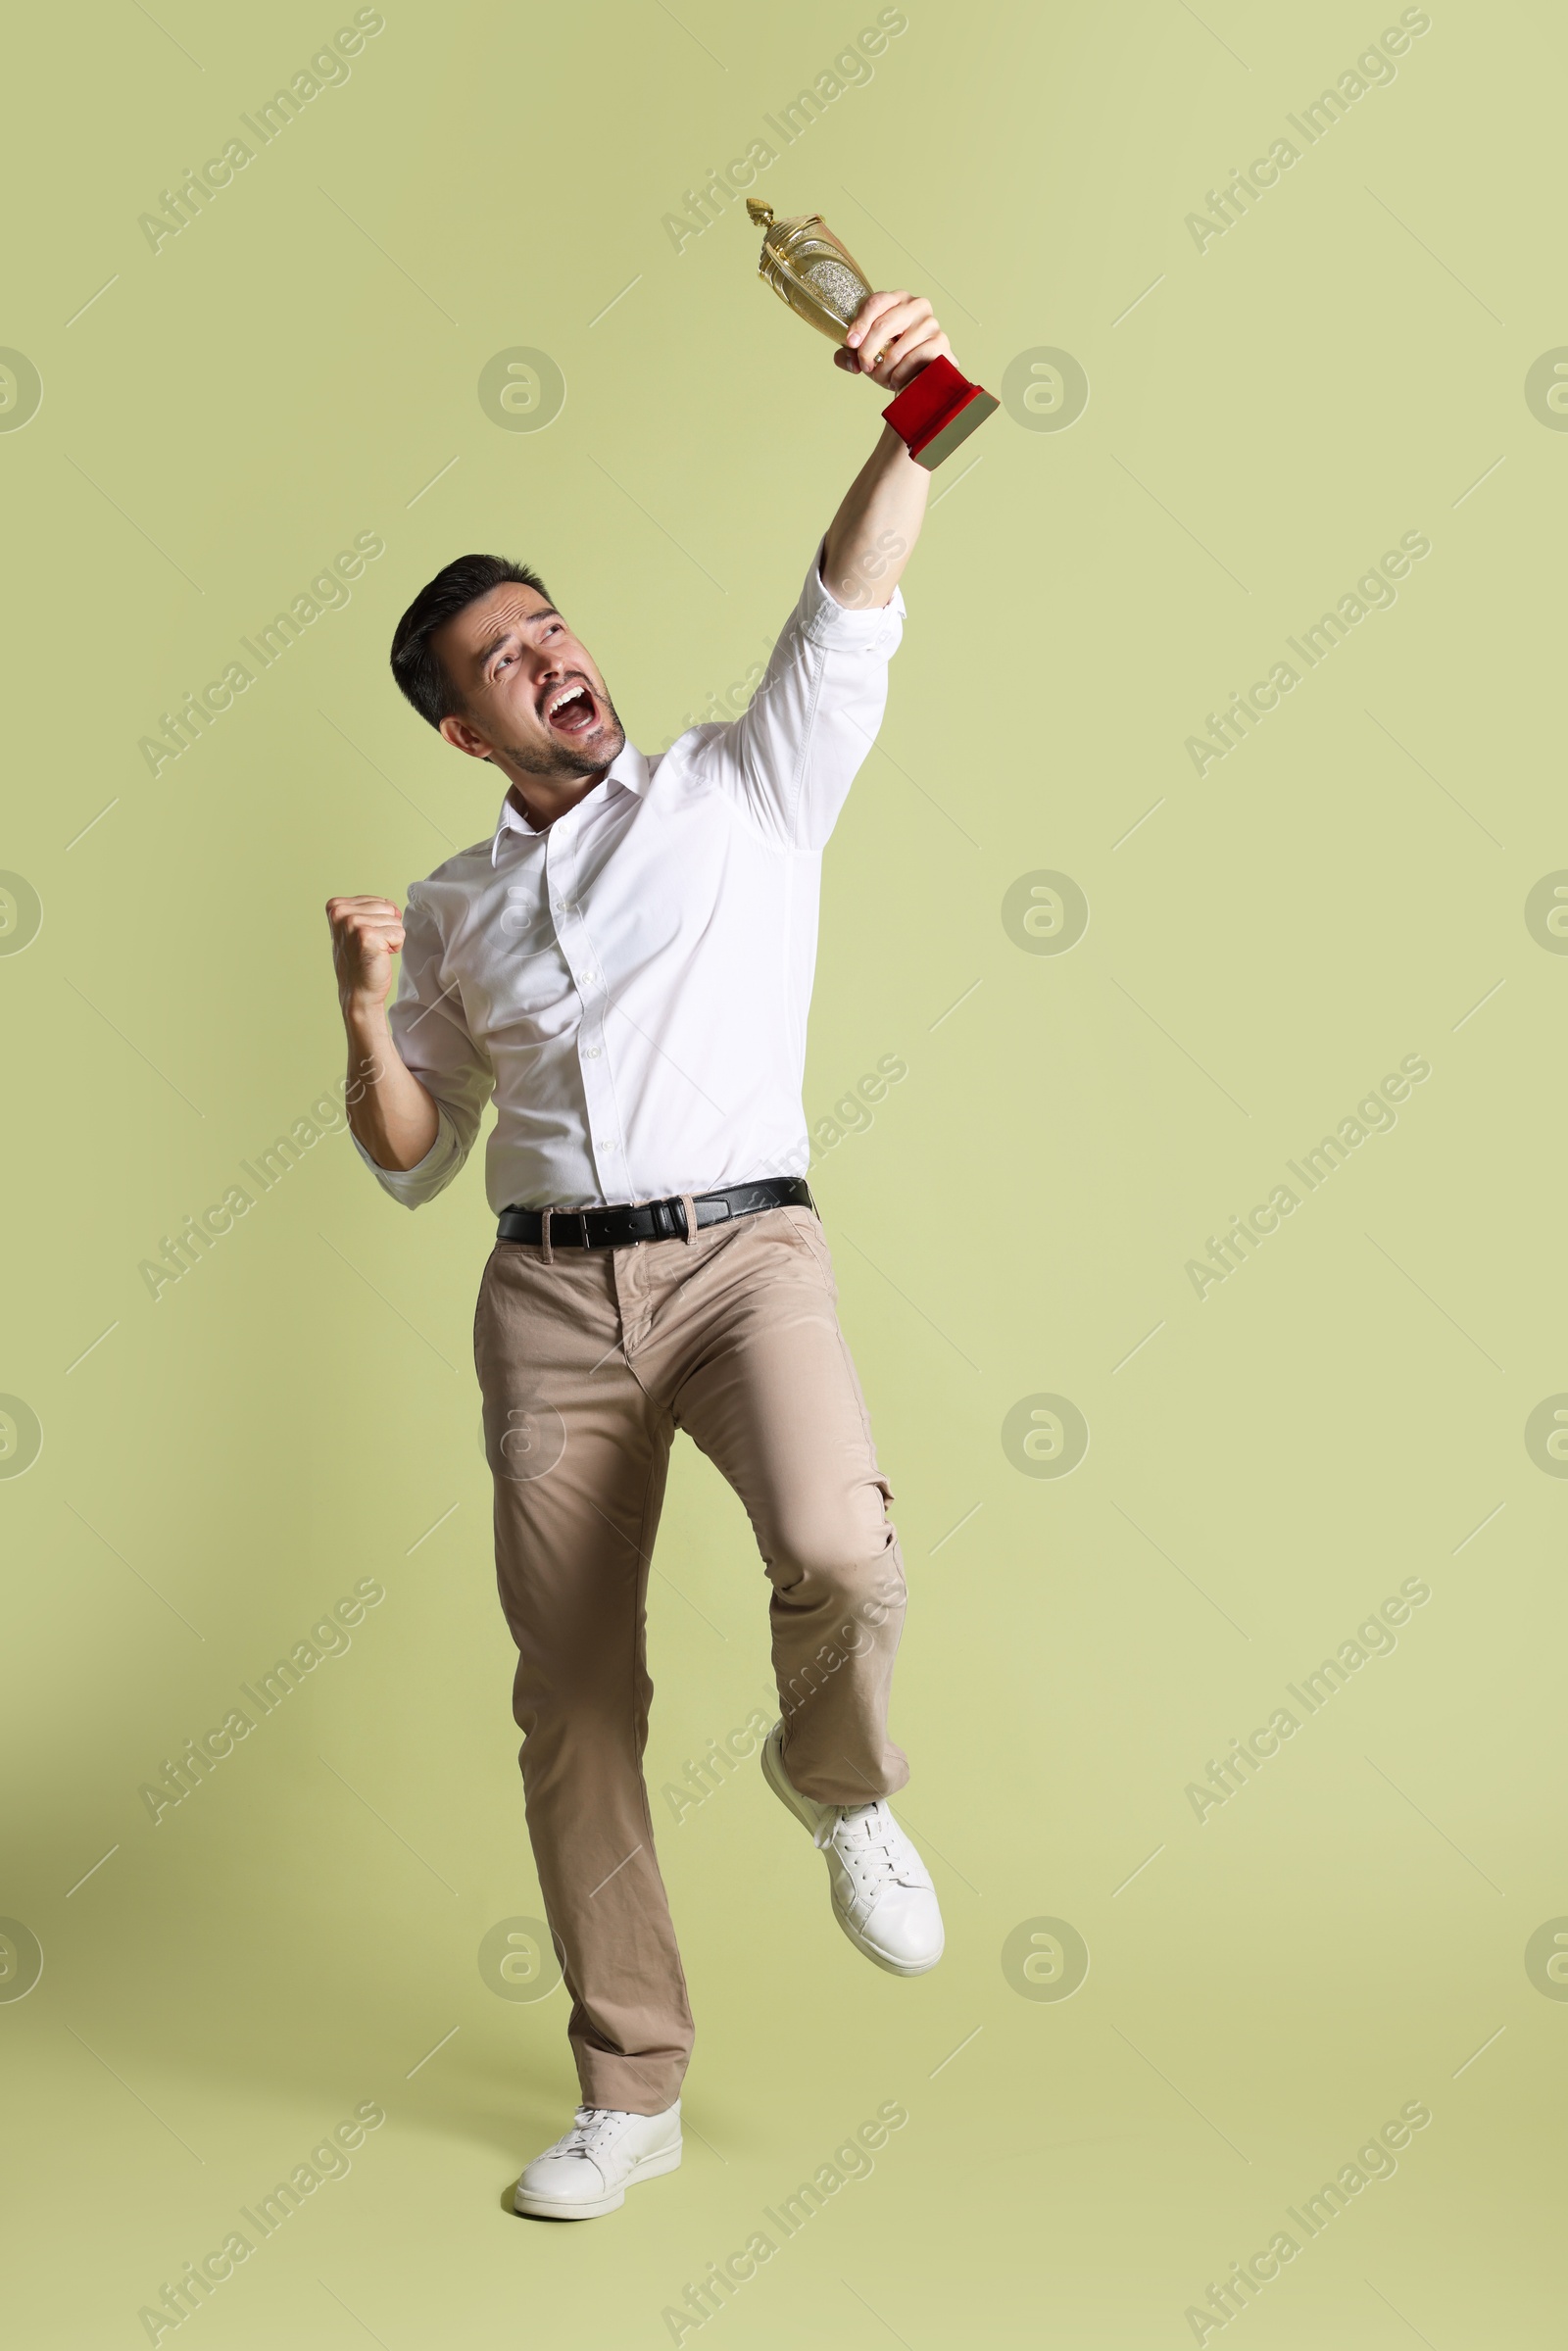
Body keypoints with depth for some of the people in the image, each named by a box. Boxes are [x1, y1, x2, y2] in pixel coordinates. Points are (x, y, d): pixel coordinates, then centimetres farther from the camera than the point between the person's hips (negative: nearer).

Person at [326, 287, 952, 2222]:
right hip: (549, 1286, 3)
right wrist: (365, 1009, 0)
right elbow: (409, 1161, 18)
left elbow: (855, 602, -6)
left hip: (741, 1250, -3)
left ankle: (839, 1787, 6)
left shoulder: (747, 786, 9)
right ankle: (630, 2092, 18)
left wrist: (901, 416, -22)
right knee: (572, 1702, 3)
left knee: (839, 1558, -30)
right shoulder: (453, 905, 17)